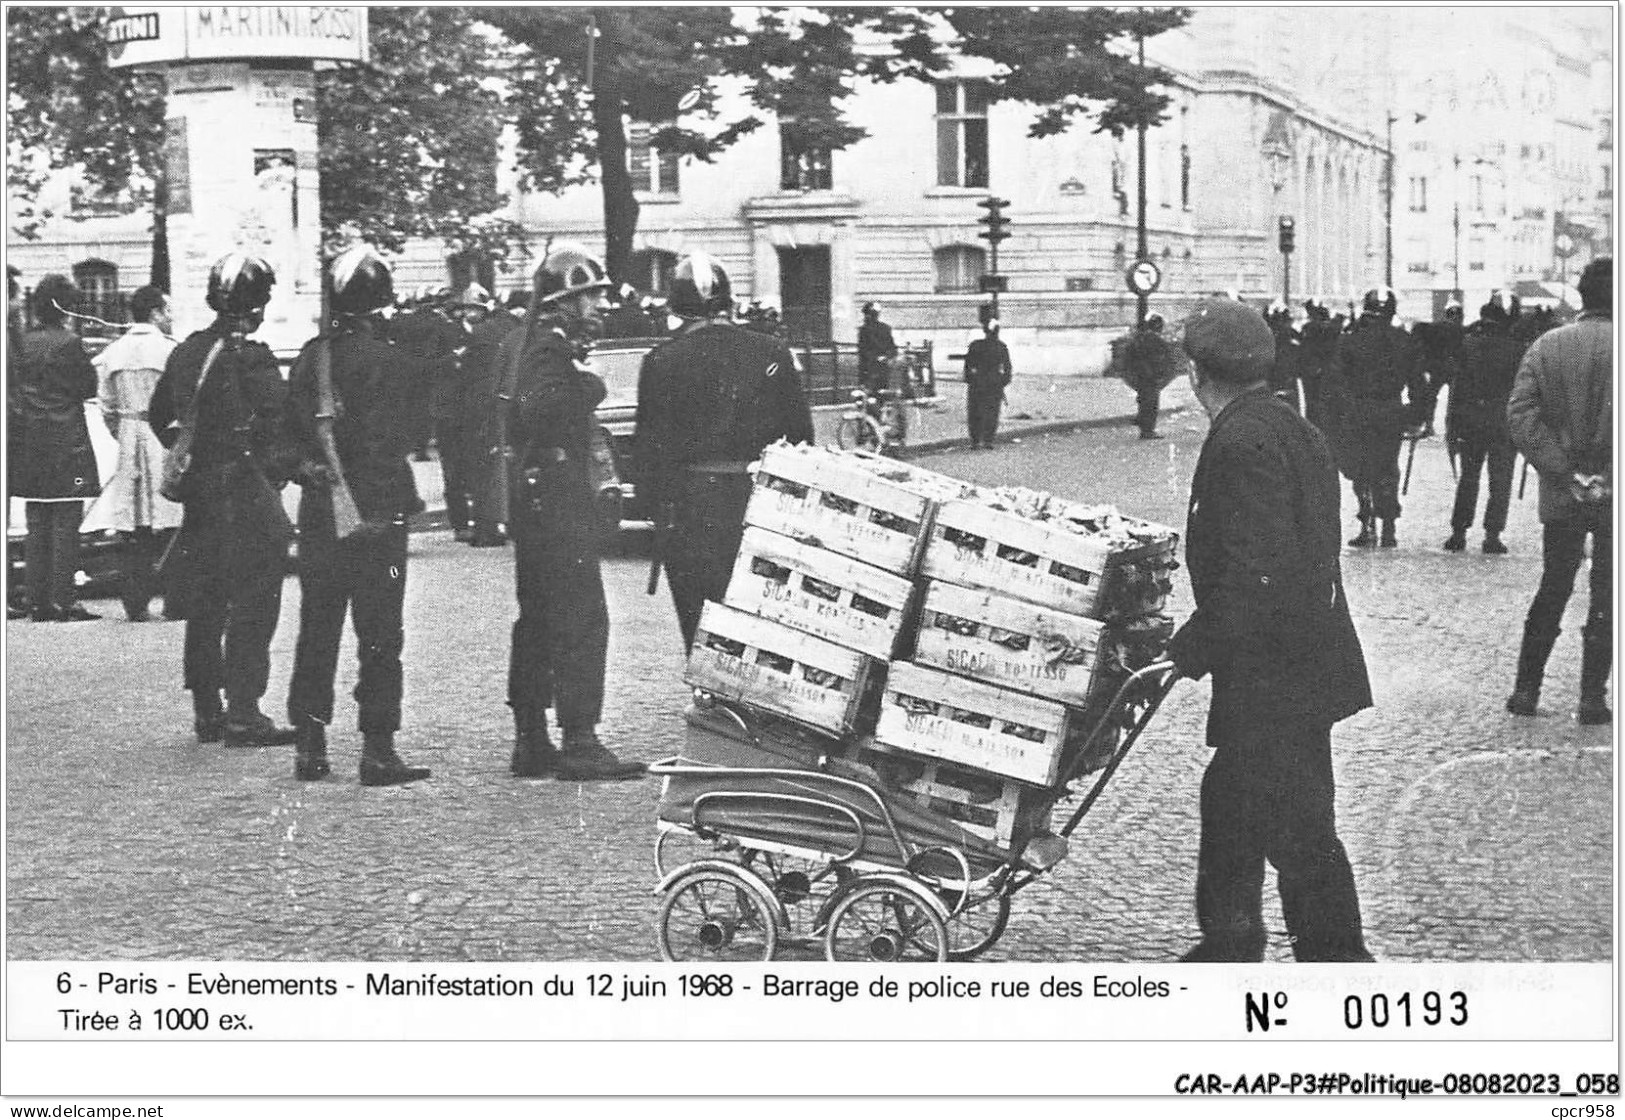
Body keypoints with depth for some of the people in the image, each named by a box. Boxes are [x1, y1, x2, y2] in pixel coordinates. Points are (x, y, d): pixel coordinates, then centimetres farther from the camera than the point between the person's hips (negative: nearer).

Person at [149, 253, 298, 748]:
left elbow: (158, 414, 17)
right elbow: (279, 426, -19)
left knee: (205, 606, 15)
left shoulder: (186, 352, 8)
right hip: (248, 496, -8)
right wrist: (285, 466, -4)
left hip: (199, 492, 8)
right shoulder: (252, 359, -15)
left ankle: (206, 709, 21)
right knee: (252, 606, -3)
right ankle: (243, 714, -5)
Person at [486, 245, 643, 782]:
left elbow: (499, 419, 22)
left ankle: (530, 742, 19)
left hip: (530, 497, 11)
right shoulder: (552, 345, -13)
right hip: (557, 495, -11)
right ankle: (579, 743, -13)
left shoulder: (521, 340, 17)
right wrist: (588, 387, -19)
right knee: (583, 618, -11)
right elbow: (537, 407, -29)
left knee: (537, 619, 14)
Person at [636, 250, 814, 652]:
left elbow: (650, 447, -3)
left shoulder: (660, 362, -4)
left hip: (689, 511, -2)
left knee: (701, 626, 5)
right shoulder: (772, 353, 0)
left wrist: (659, 503, 7)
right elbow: (801, 435, 4)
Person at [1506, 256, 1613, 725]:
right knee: (1606, 598, 6)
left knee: (1552, 591, 16)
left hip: (1561, 494, 4)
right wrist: (1607, 475, -11)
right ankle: (1592, 698, 5)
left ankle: (1526, 689, 16)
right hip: (1614, 496, -4)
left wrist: (1564, 471, -7)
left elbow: (1520, 414, -6)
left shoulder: (1546, 345, 2)